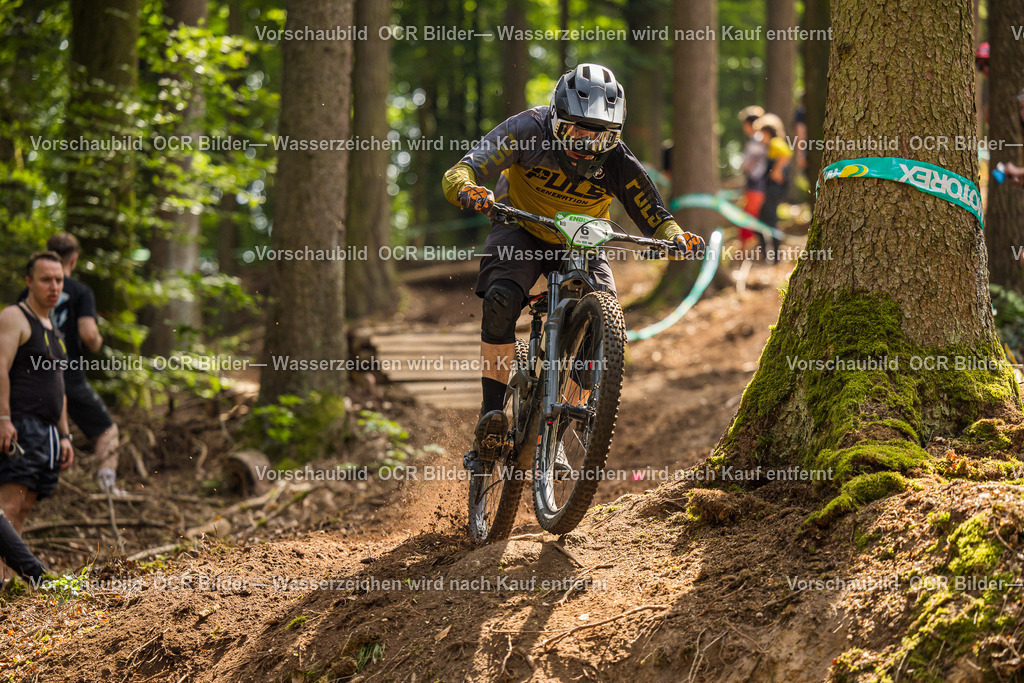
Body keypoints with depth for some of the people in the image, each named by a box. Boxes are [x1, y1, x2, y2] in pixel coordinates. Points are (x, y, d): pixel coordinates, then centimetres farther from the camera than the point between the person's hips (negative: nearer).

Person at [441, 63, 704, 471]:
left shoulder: (617, 163, -22)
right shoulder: (529, 131, -26)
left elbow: (652, 216, -15)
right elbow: (459, 173, -31)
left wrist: (677, 238, -38)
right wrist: (468, 190, -55)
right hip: (520, 232, -2)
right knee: (501, 300, -31)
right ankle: (491, 416, -26)